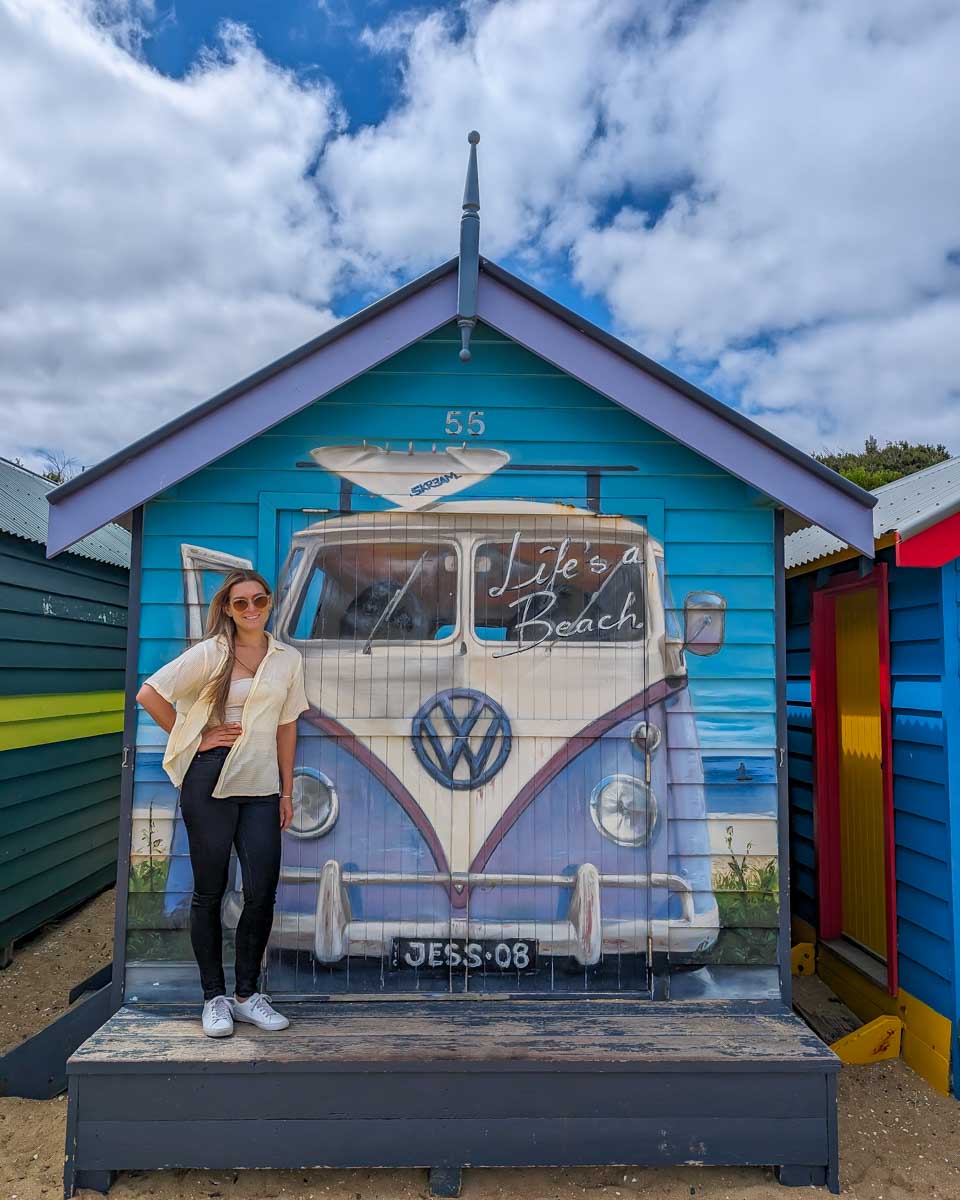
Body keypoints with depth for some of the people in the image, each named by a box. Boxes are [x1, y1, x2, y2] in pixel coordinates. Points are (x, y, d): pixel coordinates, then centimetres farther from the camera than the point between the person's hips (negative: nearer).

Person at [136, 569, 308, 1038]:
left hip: (261, 788, 3)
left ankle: (247, 994, 20)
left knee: (262, 893, 2)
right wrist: (194, 739, -5)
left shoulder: (288, 659, 8)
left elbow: (286, 727, 11)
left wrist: (287, 791, 10)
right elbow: (149, 694, -4)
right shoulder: (210, 653, -3)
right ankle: (214, 998, 20)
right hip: (210, 782, -3)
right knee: (209, 891, 6)